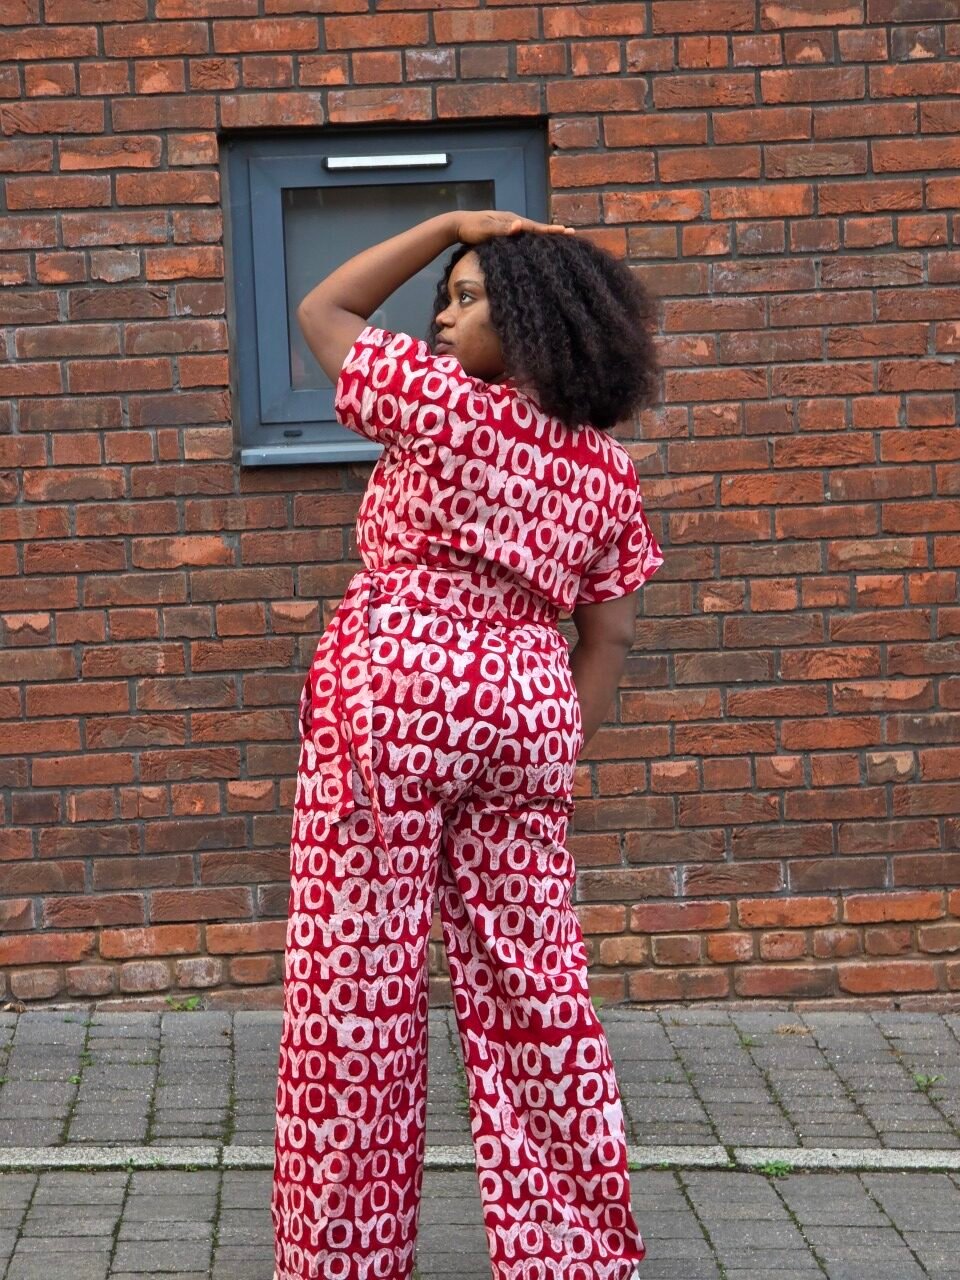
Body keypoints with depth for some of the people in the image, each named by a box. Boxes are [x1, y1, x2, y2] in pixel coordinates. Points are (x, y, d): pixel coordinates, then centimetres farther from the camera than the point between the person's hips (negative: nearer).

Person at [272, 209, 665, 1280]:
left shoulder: (439, 400, -7)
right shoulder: (607, 468, 8)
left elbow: (323, 312, 7)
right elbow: (609, 639, 9)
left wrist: (448, 226, 8)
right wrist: (560, 750, 13)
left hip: (389, 697, -5)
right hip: (526, 713, 6)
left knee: (361, 984, 2)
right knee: (531, 987, 11)